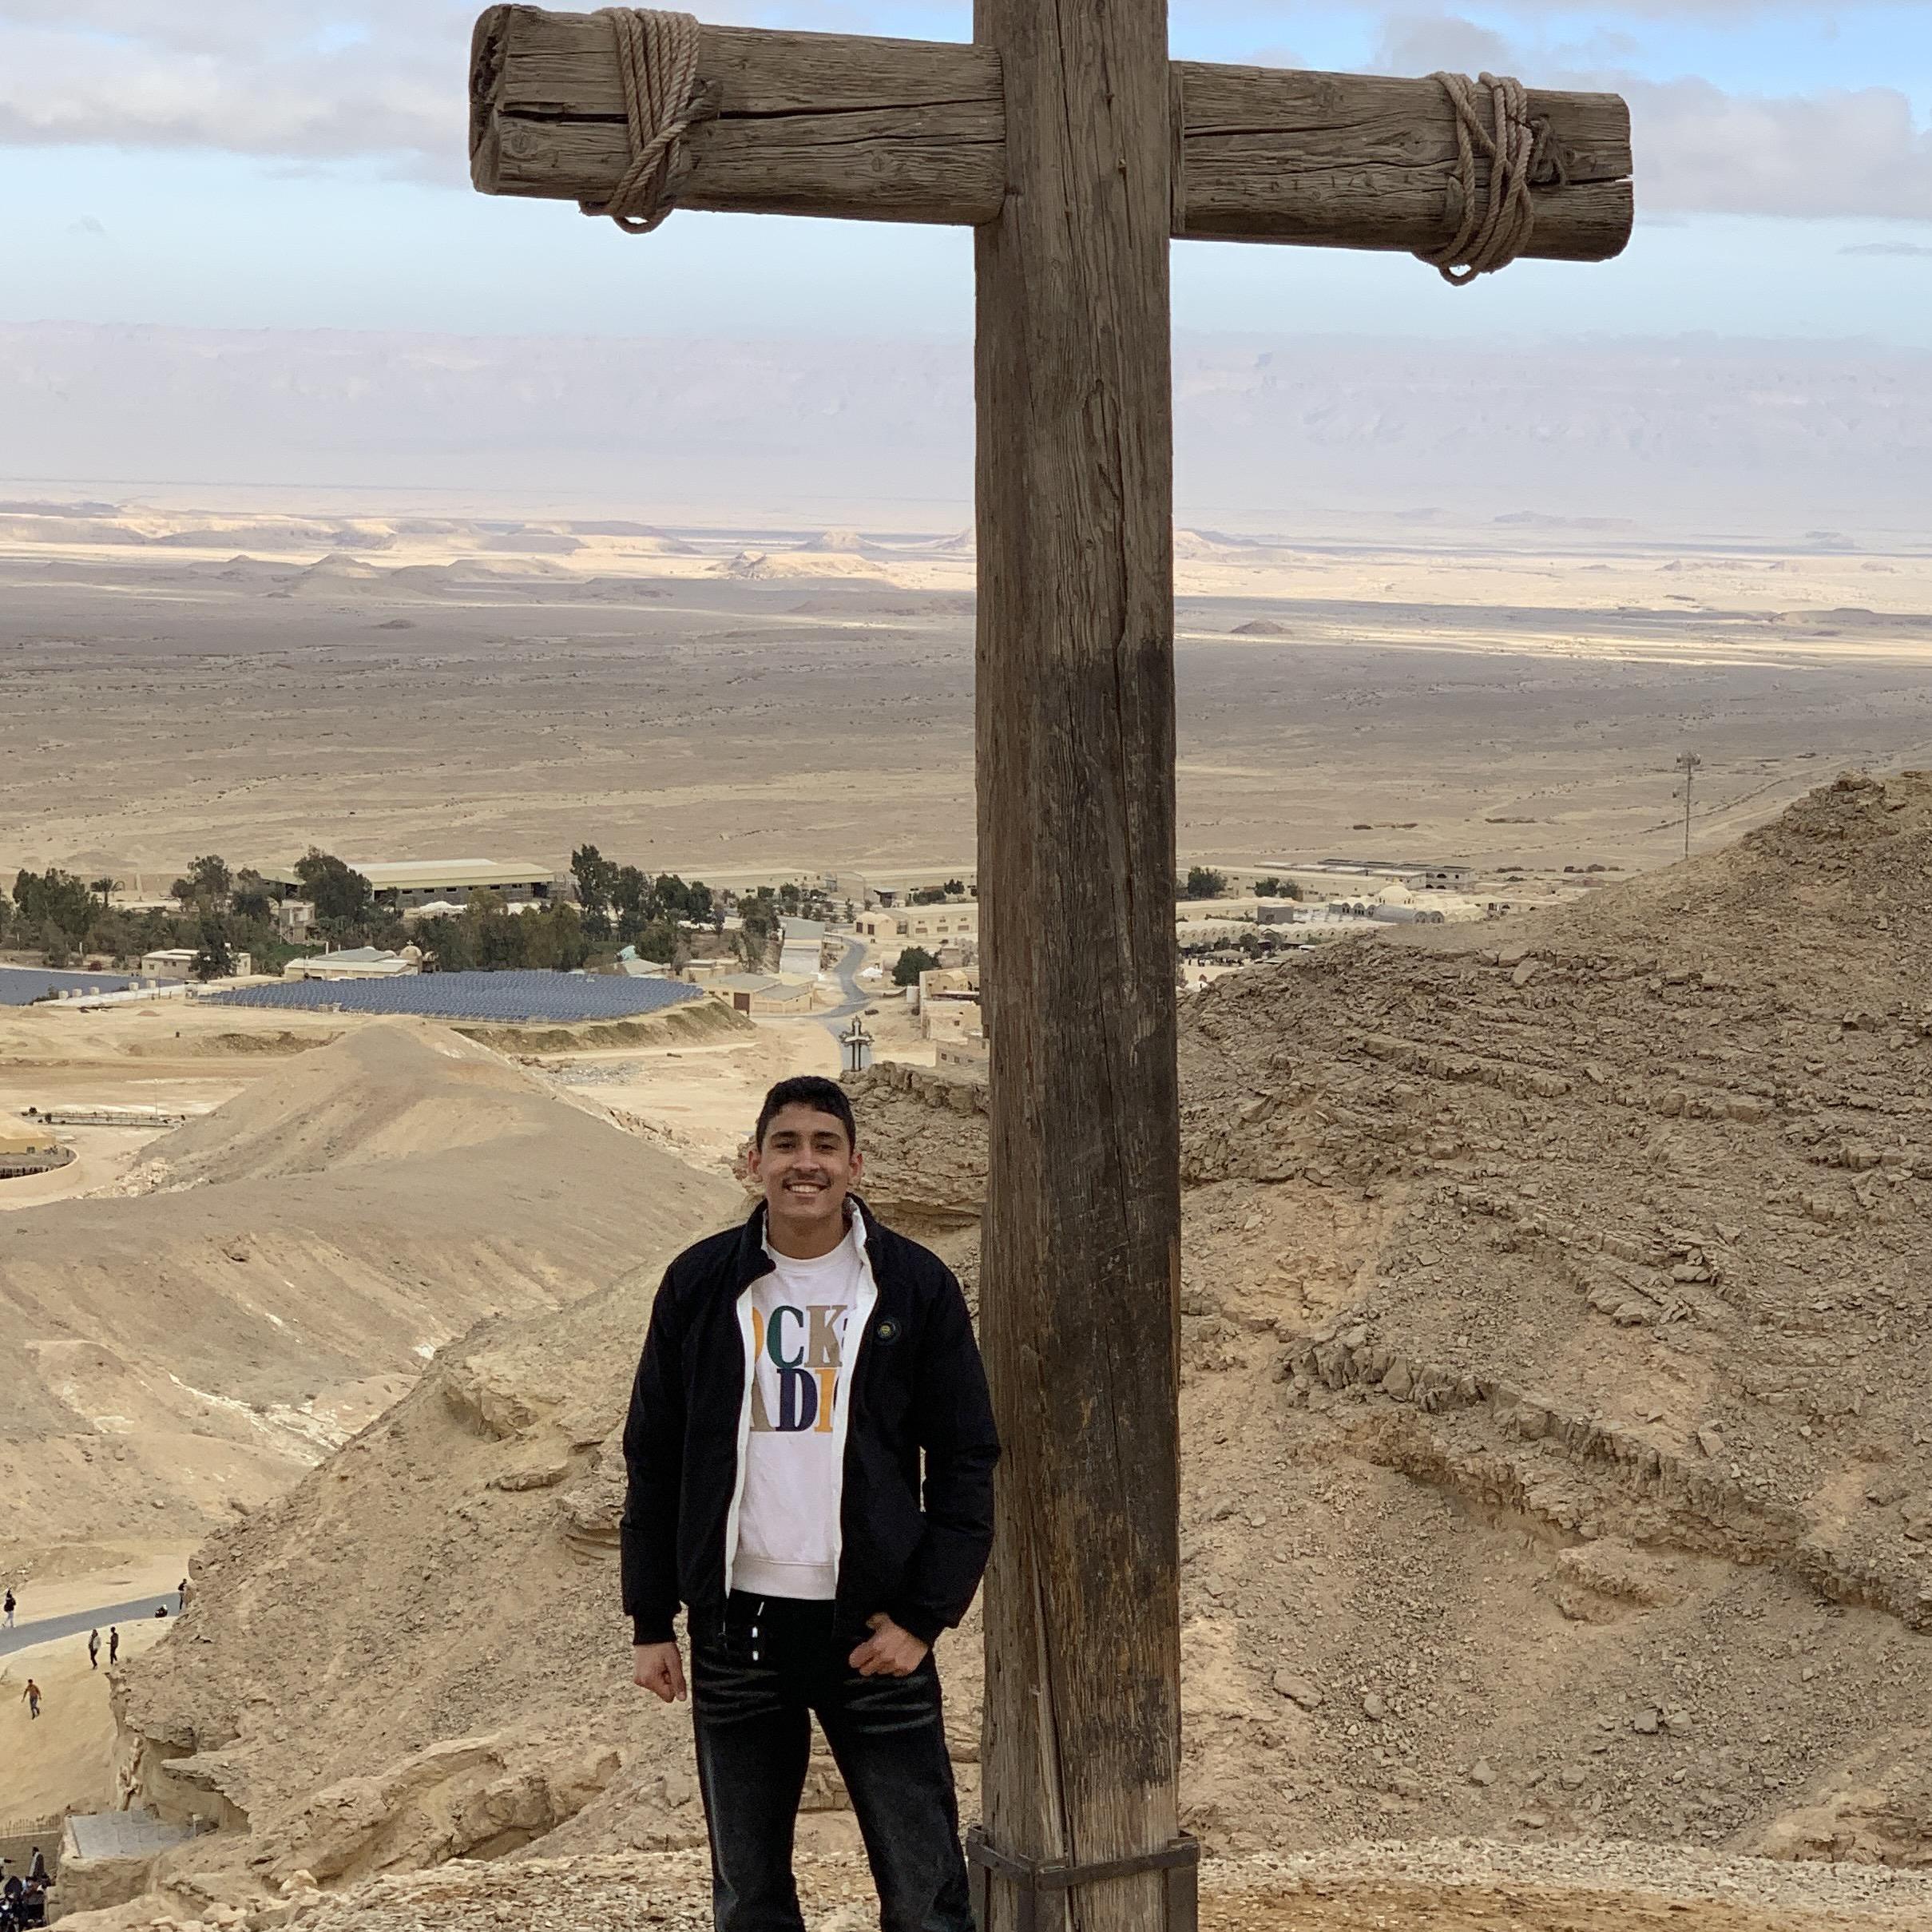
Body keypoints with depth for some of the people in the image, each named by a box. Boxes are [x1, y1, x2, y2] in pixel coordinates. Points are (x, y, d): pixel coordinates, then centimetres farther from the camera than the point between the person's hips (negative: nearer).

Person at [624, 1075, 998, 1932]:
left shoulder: (915, 1284, -1)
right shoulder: (701, 1283, 3)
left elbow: (966, 1460, 0)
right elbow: (652, 1458, 8)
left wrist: (925, 1614, -8)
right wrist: (650, 1621, 4)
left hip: (873, 1631, -2)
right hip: (735, 1628, 2)